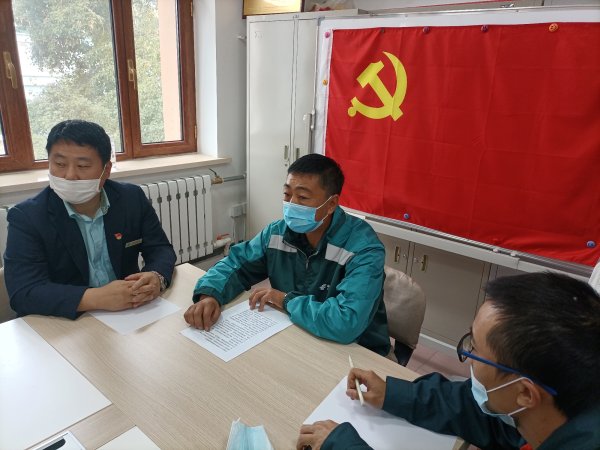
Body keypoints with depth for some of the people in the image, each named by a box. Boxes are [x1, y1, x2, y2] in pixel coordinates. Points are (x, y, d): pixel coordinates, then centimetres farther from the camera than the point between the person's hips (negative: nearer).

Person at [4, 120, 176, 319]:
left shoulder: (133, 198, -2)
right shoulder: (26, 216, -9)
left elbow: (161, 249, 1)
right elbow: (23, 293, -17)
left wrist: (156, 278, -22)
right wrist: (98, 298, -30)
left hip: (131, 315, 1)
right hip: (64, 325, -1)